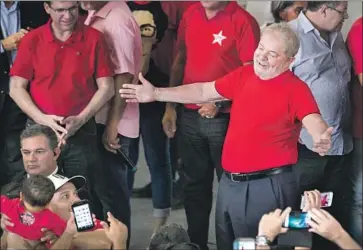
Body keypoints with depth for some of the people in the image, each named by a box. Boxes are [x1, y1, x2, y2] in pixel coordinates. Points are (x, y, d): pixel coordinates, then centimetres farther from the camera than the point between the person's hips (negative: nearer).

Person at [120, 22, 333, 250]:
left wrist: (322, 140, -51)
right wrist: (156, 94, 16)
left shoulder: (296, 88, -12)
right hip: (229, 183, 7)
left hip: (268, 187, -7)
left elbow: (314, 122, -27)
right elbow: (204, 92, 17)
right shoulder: (244, 75, 7)